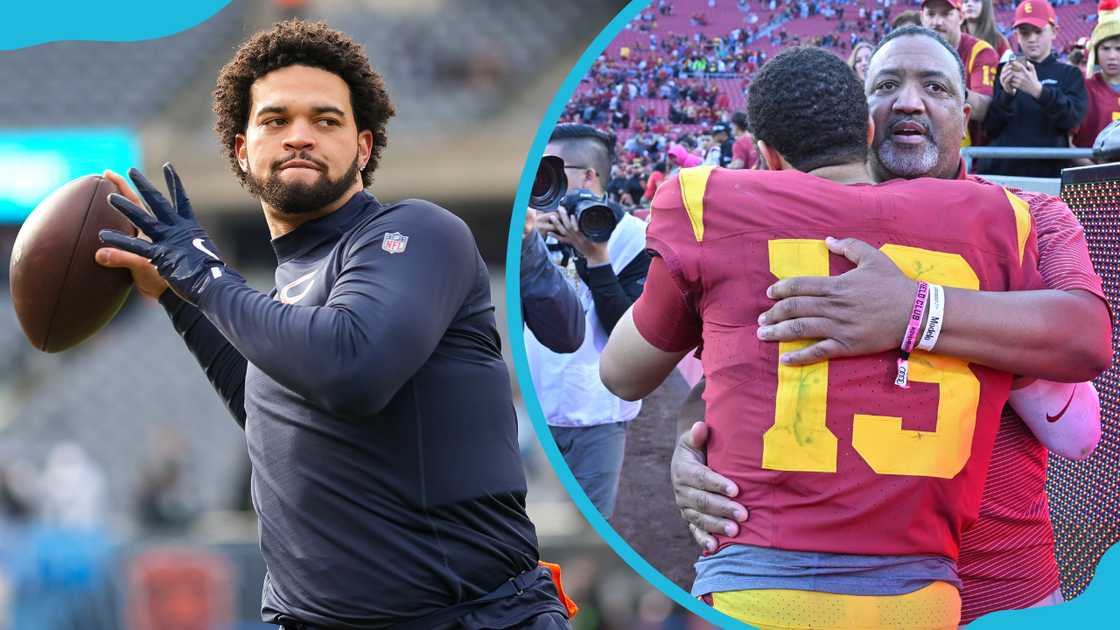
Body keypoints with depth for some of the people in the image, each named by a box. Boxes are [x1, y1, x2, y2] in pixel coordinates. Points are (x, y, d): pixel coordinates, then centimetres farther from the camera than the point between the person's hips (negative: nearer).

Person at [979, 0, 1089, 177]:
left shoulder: (1069, 74, 10)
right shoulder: (1003, 71, 13)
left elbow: (1072, 118, -8)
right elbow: (989, 127, 5)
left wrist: (1039, 91, -24)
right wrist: (1006, 94, -14)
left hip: (1049, 171, -1)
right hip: (1000, 168, 1)